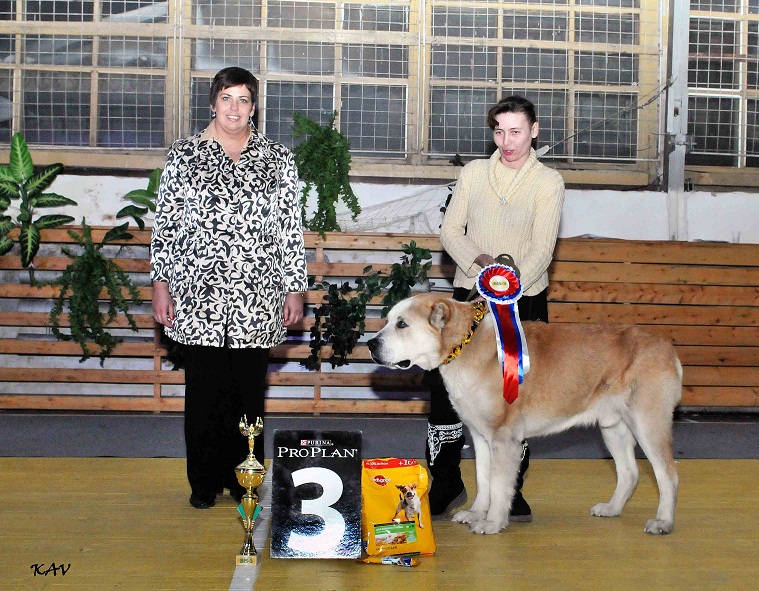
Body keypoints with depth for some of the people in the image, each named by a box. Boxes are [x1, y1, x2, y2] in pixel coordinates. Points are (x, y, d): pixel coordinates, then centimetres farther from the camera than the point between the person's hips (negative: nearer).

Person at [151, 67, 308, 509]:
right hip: (198, 295, 0)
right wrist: (161, 282, 2)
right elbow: (166, 224, 7)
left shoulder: (278, 160, 7)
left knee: (249, 389, 5)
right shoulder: (185, 154, 7)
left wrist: (295, 288, 3)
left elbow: (291, 229, 7)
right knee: (204, 388, 3)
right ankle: (205, 482, 17)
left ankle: (245, 481, 19)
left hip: (256, 299, 0)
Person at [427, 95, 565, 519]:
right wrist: (480, 260, -15)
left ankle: (511, 490, 16)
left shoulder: (549, 182, 1)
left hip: (524, 300, -2)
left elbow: (542, 250, -8)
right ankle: (446, 485, 8)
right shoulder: (474, 173, 9)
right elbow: (451, 231, 5)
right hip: (469, 295, 2)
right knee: (444, 384, -6)